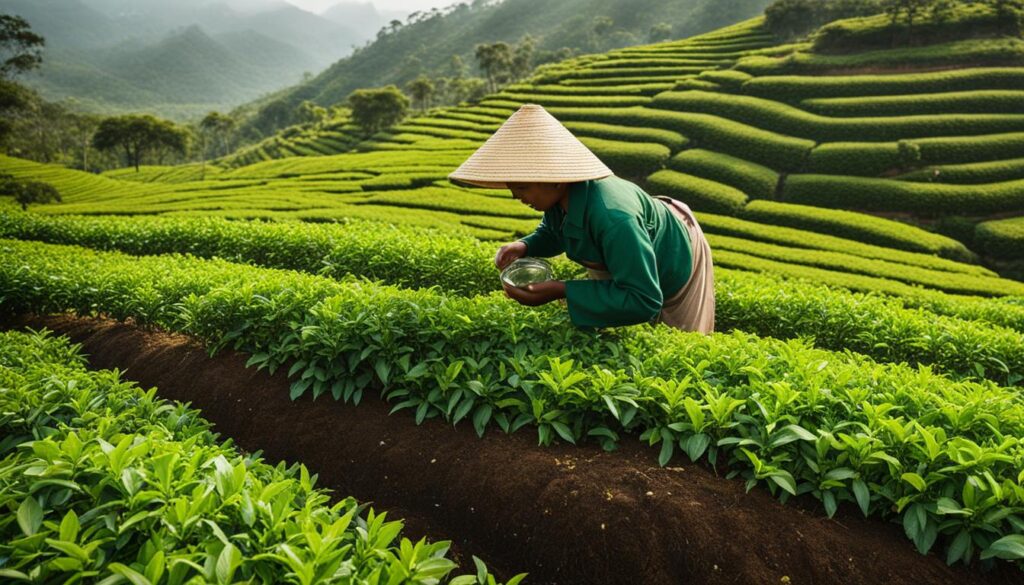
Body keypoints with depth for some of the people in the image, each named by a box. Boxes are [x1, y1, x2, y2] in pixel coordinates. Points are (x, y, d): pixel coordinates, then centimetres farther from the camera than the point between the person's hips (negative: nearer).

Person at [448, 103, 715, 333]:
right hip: (625, 268, 7)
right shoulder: (562, 195, -22)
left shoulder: (612, 218, -48)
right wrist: (524, 246, -22)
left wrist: (562, 291, -46)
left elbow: (643, 301, -44)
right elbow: (553, 232, 2)